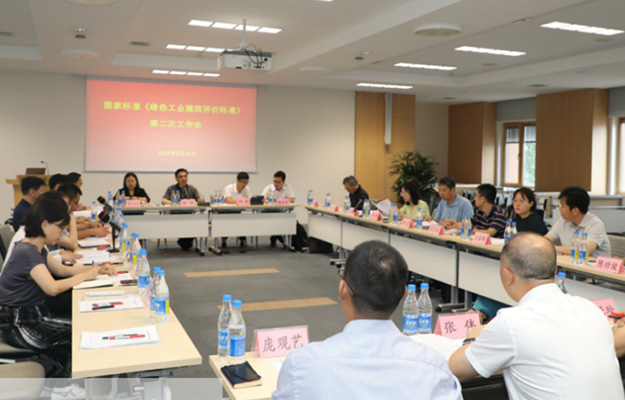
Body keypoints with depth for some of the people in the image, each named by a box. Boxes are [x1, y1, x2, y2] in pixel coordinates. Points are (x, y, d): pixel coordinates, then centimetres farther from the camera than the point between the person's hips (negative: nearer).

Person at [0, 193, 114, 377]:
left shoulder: (37, 249, 9)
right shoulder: (26, 252, -23)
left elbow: (62, 269, 21)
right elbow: (53, 288, -33)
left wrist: (96, 269, 8)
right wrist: (85, 275, -18)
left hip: (34, 316, 9)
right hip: (20, 325, -9)